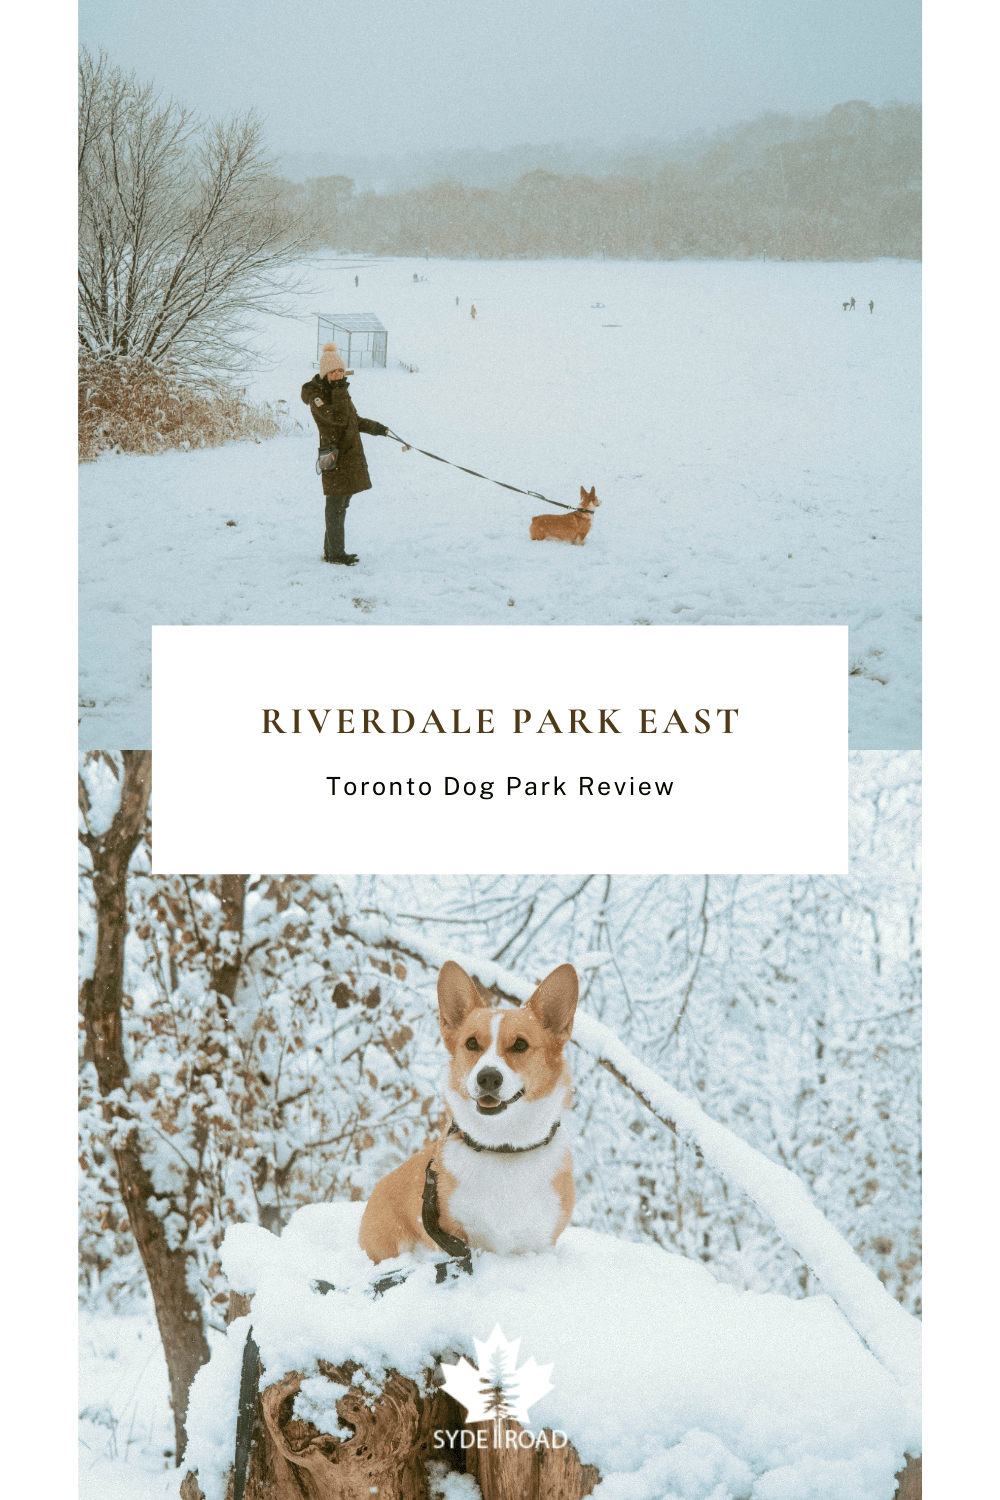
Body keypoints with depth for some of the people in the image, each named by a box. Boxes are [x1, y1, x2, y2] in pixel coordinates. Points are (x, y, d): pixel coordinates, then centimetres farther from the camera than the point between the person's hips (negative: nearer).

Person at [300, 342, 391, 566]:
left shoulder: (338, 390, 13)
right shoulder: (317, 395, -14)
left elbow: (353, 419, 26)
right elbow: (338, 418, -27)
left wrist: (373, 427, 21)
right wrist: (340, 390, -27)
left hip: (351, 454, 9)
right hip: (336, 456, -9)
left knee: (341, 505, 14)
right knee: (336, 505, -4)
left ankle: (331, 550, 22)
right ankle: (335, 553, 3)